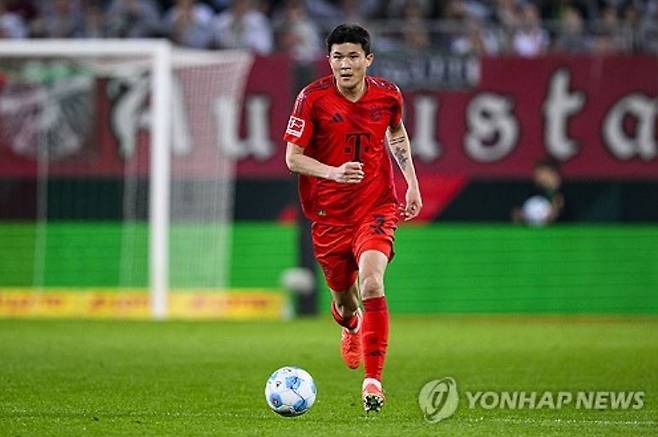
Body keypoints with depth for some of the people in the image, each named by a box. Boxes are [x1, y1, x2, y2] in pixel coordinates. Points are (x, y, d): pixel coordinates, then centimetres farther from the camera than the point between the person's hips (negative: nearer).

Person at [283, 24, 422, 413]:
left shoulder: (388, 95, -4)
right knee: (343, 298, 13)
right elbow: (293, 157, -10)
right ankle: (352, 330, 54)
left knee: (371, 284, -24)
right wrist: (334, 172, -27)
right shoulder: (313, 99, -12)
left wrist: (412, 184, 13)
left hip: (377, 208, 0)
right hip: (329, 214, 0)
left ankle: (373, 379, -21)